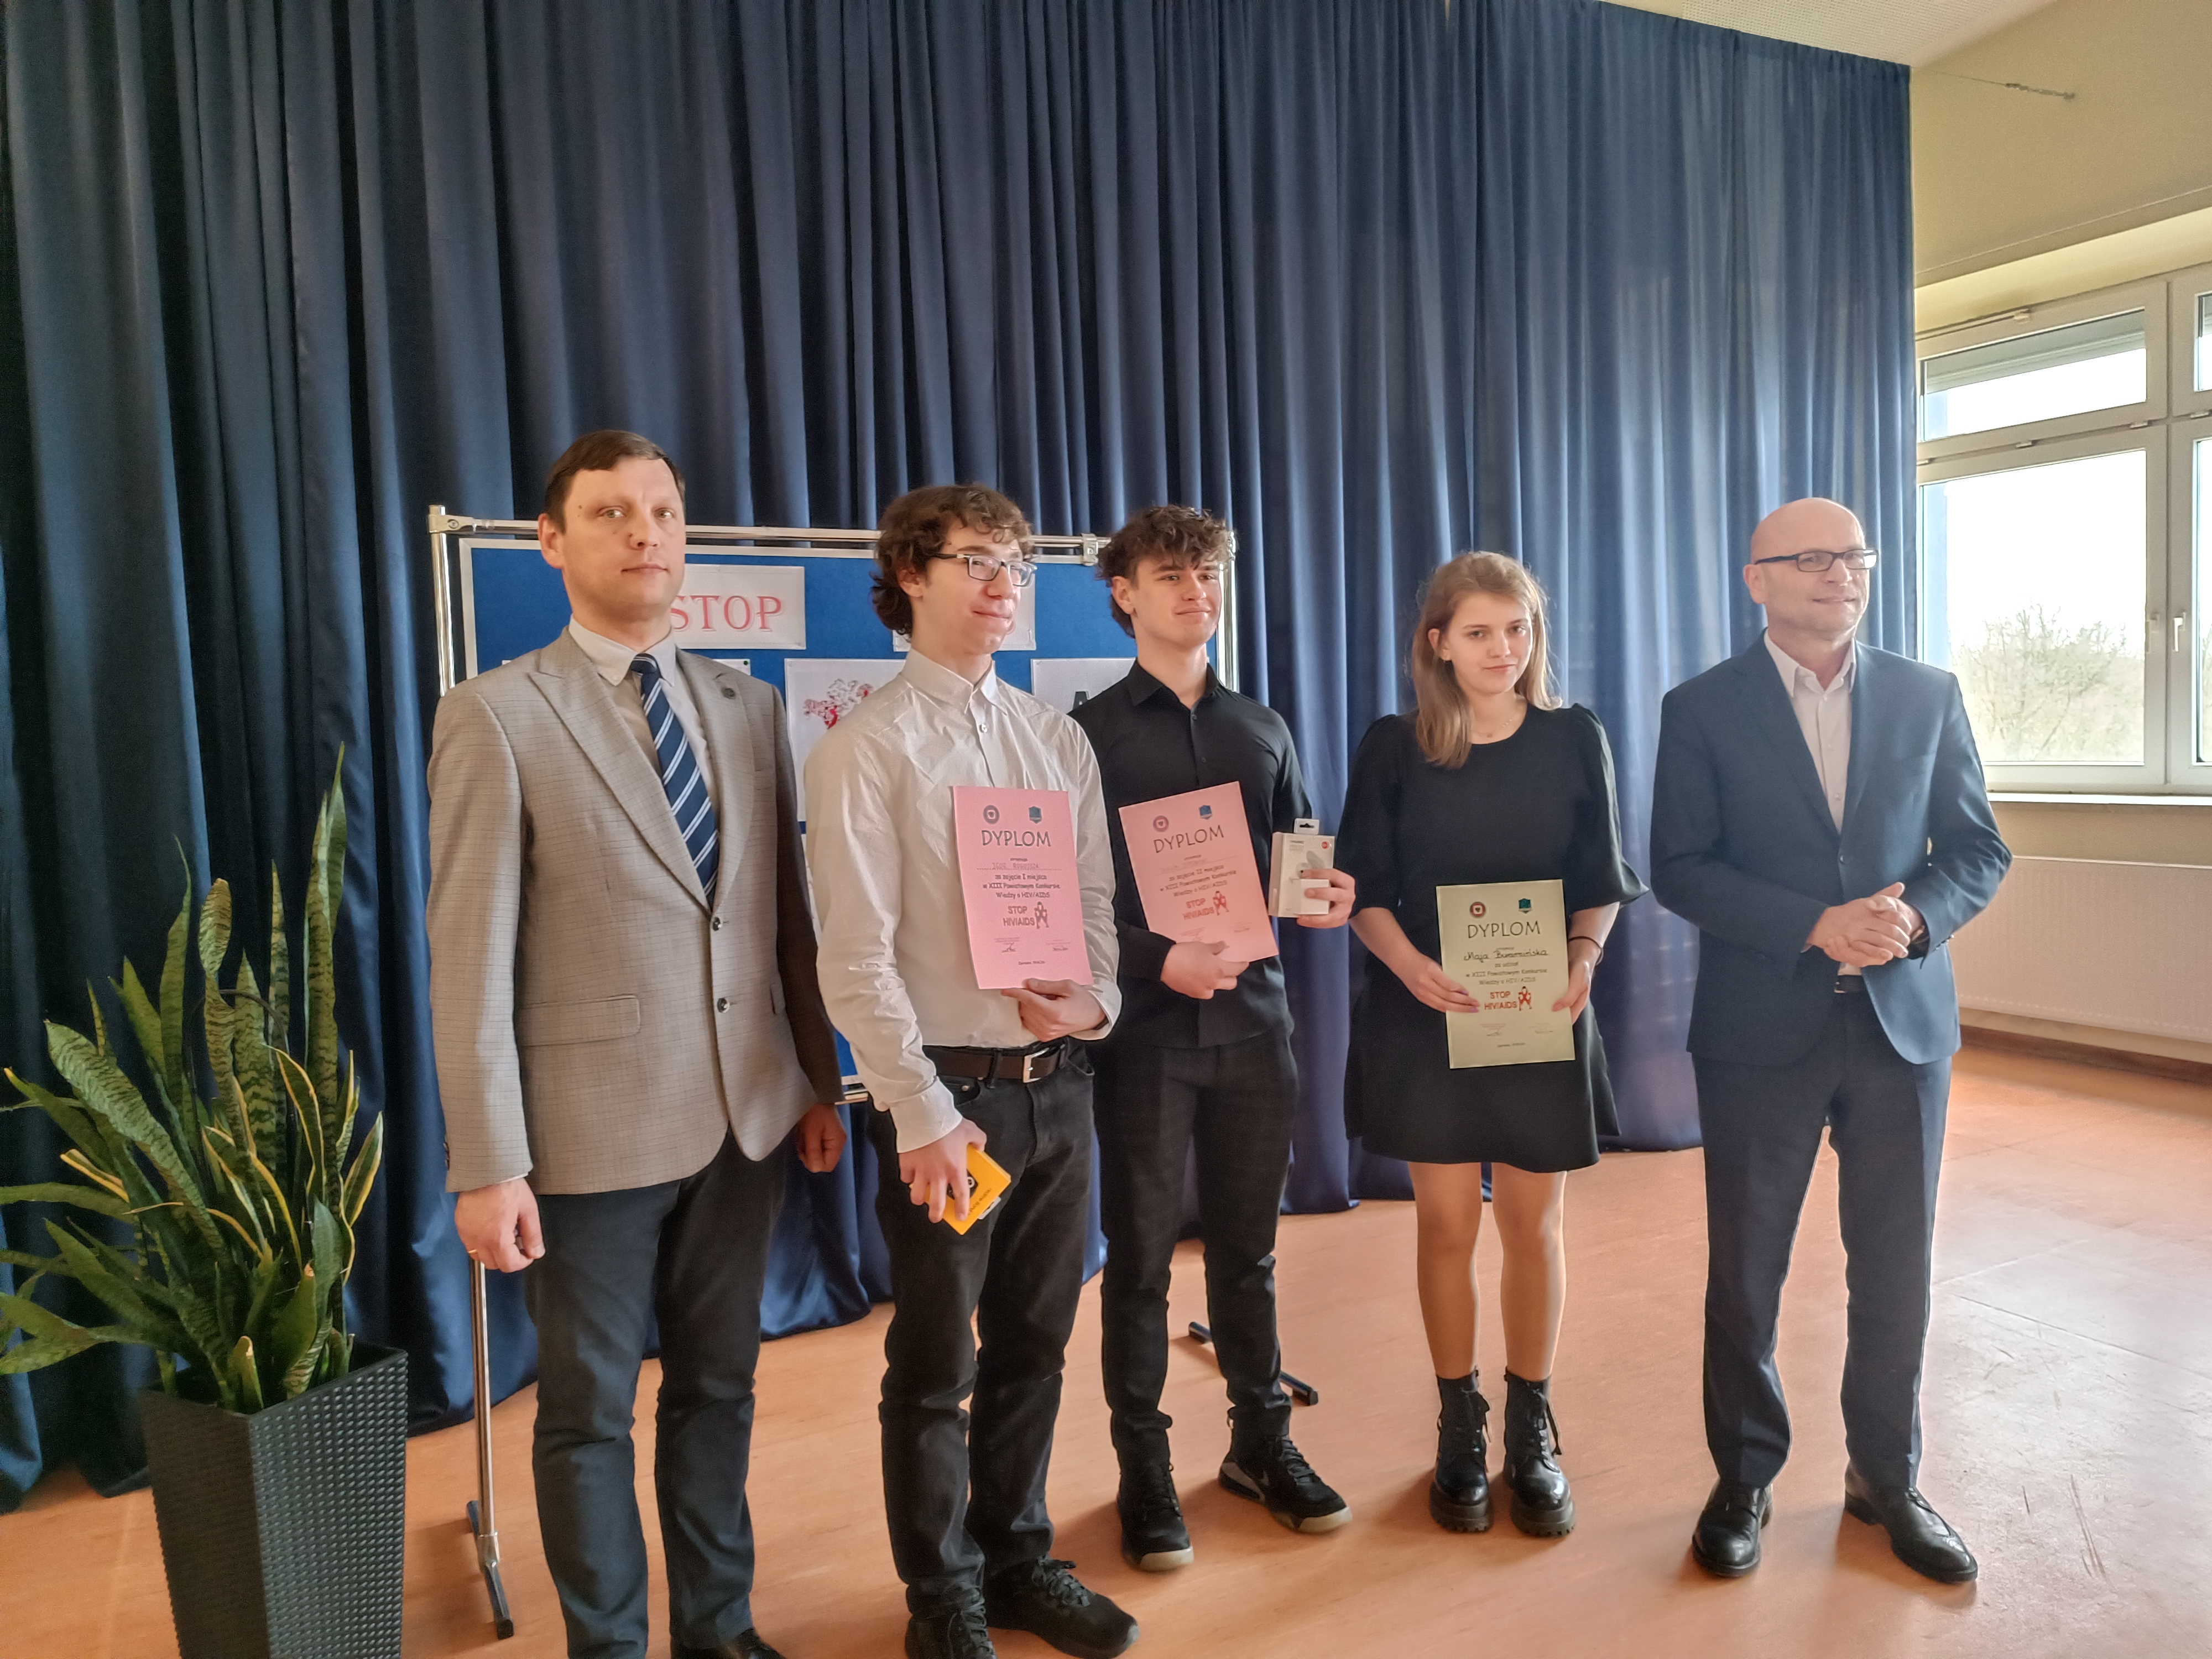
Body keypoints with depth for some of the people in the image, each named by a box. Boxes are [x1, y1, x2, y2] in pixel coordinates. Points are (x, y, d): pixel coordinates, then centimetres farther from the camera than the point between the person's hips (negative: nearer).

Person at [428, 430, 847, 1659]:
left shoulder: (749, 706, 7)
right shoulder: (498, 716, -7)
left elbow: (789, 912, 10)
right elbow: (472, 956, -10)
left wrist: (821, 1079, 10)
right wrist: (488, 1165, -12)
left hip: (747, 1119, 5)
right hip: (595, 1131, -4)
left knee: (720, 1386, 18)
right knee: (589, 1413, 12)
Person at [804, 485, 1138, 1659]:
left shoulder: (1057, 741, 8)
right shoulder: (868, 748, -9)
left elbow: (1096, 901, 12)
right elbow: (858, 960, -13)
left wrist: (1096, 998, -8)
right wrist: (923, 1113, -16)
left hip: (1058, 1081, 5)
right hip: (946, 1090, -5)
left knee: (1033, 1346, 18)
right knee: (935, 1365, 10)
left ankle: (1019, 1558, 38)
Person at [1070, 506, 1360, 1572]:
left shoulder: (1262, 730, 12)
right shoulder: (1090, 733, -2)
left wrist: (1327, 903, -8)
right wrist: (1159, 961, -19)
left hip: (1253, 1019, 4)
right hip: (1145, 1028, -3)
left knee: (1248, 1247, 15)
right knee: (1140, 1258, 7)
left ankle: (1261, 1441, 31)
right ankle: (1144, 1468, 23)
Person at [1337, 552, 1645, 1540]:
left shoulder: (1573, 738, 2)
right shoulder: (1393, 748, -1)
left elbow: (1601, 882, 4)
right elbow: (1366, 890, -1)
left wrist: (1584, 957, -15)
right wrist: (1409, 963, -18)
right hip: (1427, 1014, 0)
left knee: (1533, 1225, 8)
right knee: (1446, 1224, 7)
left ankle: (1531, 1430, 26)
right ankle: (1459, 1427, 24)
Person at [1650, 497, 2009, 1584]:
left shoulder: (1929, 696, 6)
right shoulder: (1702, 709, -2)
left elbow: (1978, 849, 5)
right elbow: (1680, 871, -8)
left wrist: (1914, 916, -15)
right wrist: (1819, 924, -19)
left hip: (1904, 1022, 3)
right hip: (1762, 1030, -2)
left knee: (1896, 1271, 11)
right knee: (1746, 1270, 8)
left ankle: (1887, 1481, 30)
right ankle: (1744, 1478, 27)